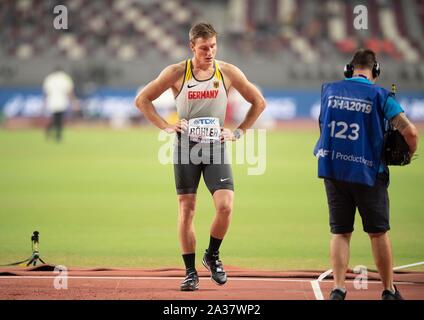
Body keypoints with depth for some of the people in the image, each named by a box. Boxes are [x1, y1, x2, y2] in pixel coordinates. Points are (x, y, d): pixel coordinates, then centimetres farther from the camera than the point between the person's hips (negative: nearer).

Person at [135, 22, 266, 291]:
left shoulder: (228, 72, 0)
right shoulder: (176, 73, -2)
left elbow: (259, 102, 11)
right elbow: (142, 100, 6)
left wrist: (239, 132, 3)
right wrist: (165, 126, -4)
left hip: (216, 147, 0)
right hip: (186, 147, 0)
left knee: (225, 206, -14)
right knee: (186, 210, -1)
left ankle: (213, 256, 11)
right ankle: (191, 272, 8)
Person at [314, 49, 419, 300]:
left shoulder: (329, 90, 5)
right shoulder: (379, 95, -6)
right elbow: (410, 131, -13)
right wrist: (410, 154, 5)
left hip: (332, 168, 3)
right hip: (369, 173, -3)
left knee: (340, 232, 9)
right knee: (378, 233, 9)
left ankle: (338, 289, -2)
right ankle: (389, 291, 16)